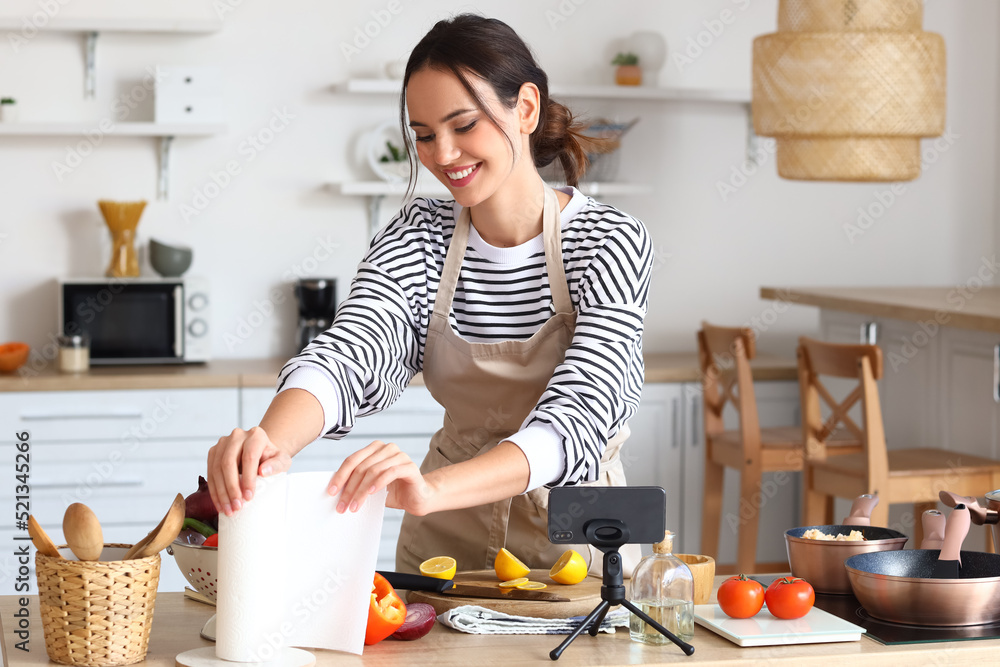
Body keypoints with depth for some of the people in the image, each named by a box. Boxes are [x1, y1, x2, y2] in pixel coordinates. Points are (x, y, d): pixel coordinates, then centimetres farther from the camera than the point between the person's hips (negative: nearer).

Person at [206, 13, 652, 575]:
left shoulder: (611, 243, -13)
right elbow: (349, 352, -18)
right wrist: (271, 442, -41)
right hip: (448, 539, 3)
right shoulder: (418, 237, -2)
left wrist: (432, 488, -43)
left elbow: (578, 415, -26)